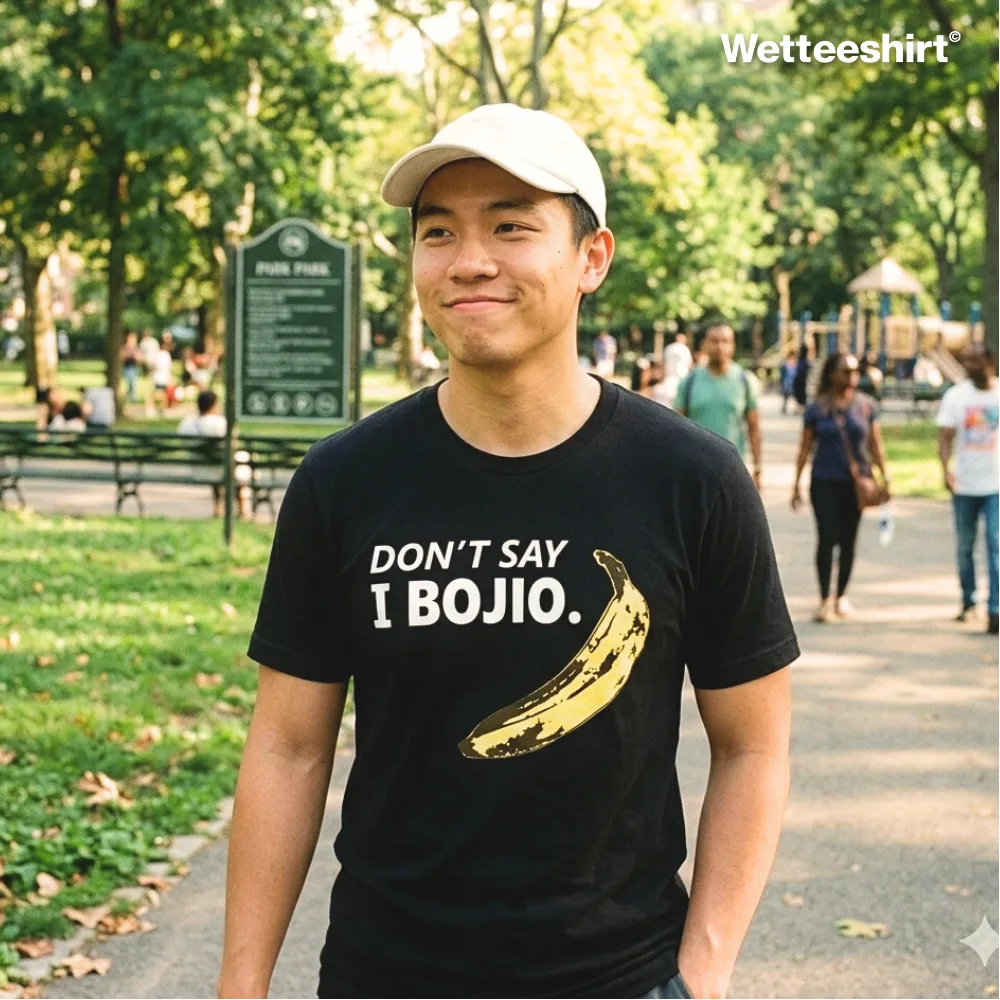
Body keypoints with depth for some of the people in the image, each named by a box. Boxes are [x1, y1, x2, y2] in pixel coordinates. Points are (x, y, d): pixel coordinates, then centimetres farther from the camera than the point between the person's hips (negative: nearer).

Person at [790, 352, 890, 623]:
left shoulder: (866, 406, 4)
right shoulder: (816, 408, 0)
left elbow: (876, 445, 8)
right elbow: (805, 447, 4)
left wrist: (885, 477, 4)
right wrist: (797, 483, 3)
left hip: (856, 481, 2)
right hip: (825, 483, -2)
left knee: (848, 541, 9)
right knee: (826, 538, -9)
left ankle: (841, 597, 22)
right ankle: (825, 600, -6)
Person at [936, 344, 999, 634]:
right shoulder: (956, 396, 1)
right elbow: (945, 437, -3)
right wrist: (946, 469, -19)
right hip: (964, 485, 2)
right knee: (965, 546, 12)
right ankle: (967, 601, 28)